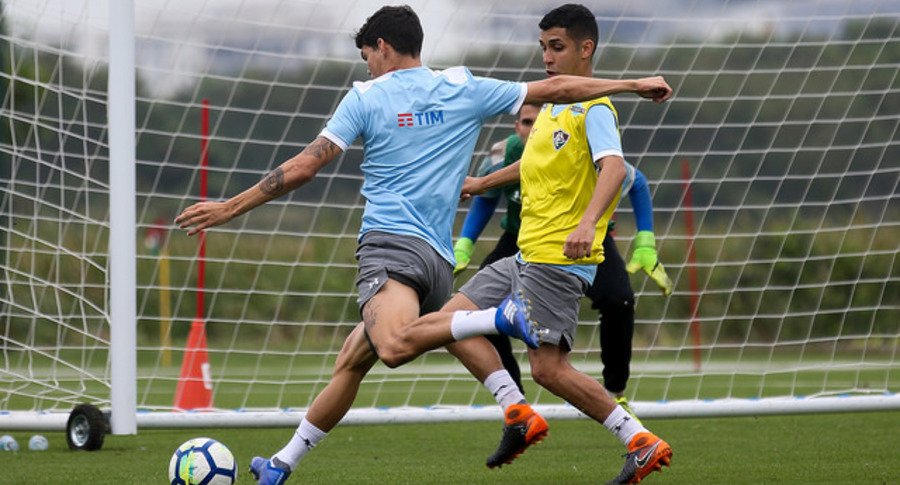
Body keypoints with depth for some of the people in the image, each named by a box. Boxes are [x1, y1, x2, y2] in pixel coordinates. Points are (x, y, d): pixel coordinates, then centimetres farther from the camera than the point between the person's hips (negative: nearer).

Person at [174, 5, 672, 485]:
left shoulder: (365, 97, 6)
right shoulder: (464, 89, 16)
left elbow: (301, 168, 1)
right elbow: (556, 88, 19)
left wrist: (230, 208, 8)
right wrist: (633, 84, 30)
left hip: (389, 241, -7)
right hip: (439, 260, 7)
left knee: (394, 347, -34)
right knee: (350, 361, 15)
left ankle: (501, 316, -42)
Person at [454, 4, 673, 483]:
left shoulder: (594, 109, -11)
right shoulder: (552, 106, 18)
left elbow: (613, 168, -29)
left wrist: (588, 224, -46)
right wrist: (482, 183, 50)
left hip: (558, 260, -9)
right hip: (525, 256, 10)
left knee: (548, 368, -17)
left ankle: (640, 442, -11)